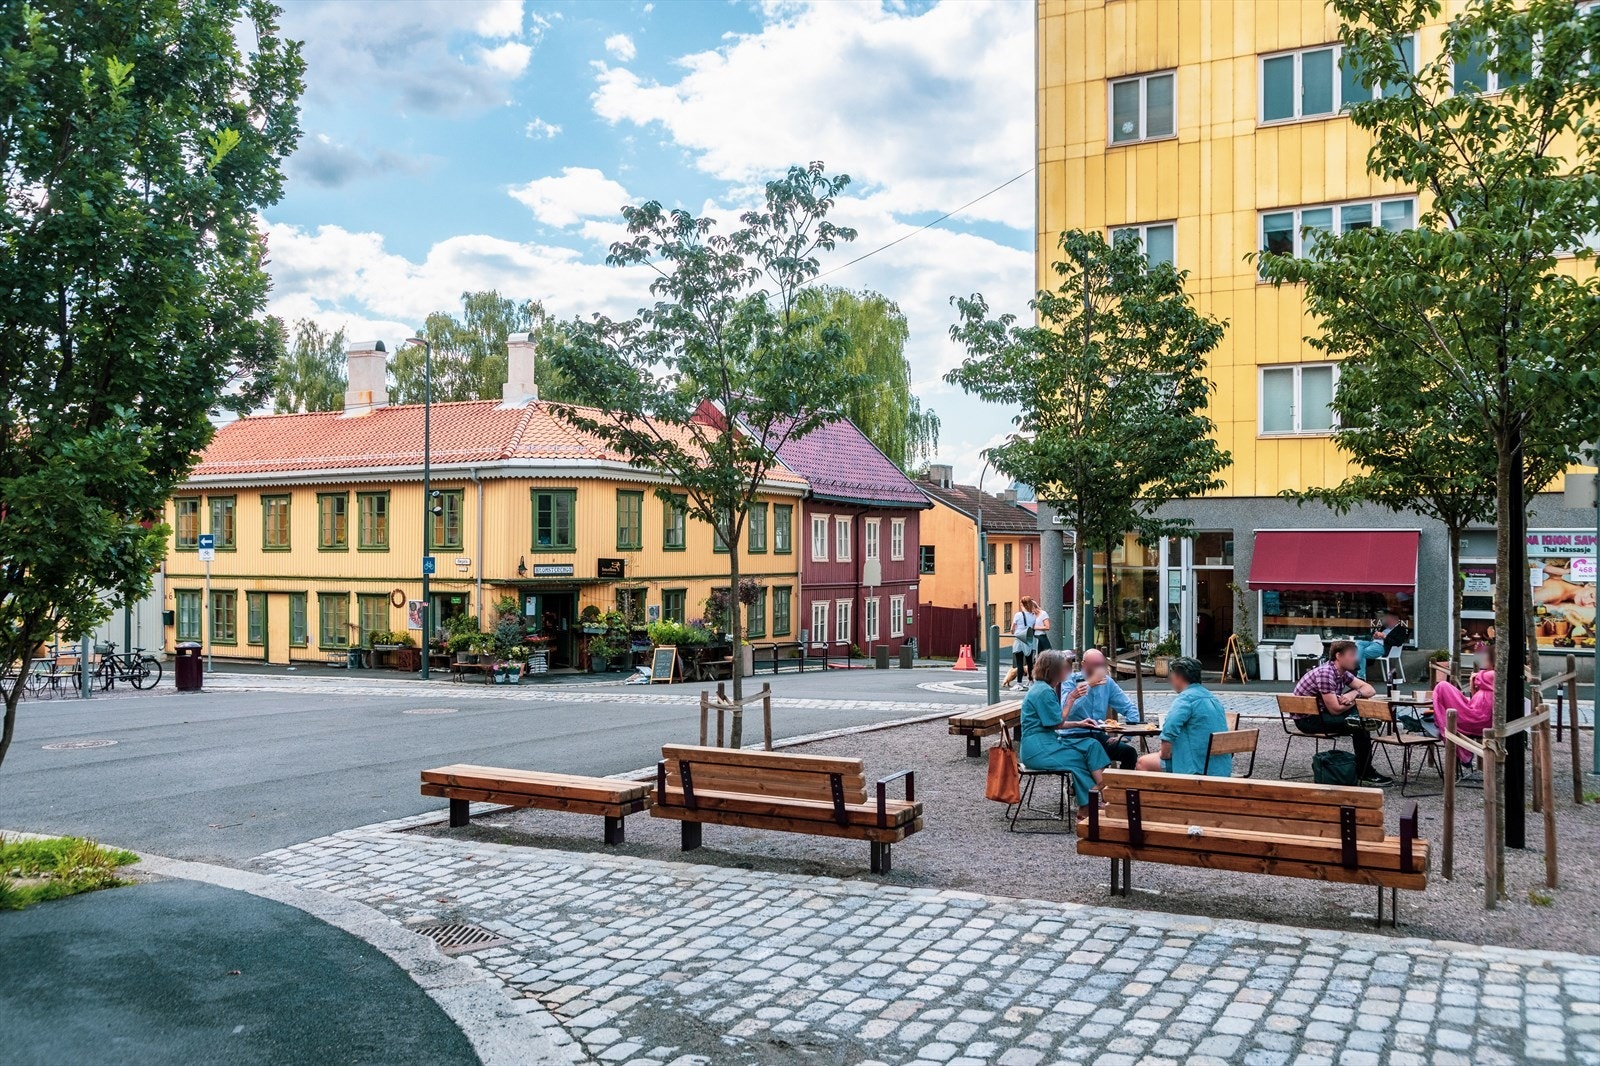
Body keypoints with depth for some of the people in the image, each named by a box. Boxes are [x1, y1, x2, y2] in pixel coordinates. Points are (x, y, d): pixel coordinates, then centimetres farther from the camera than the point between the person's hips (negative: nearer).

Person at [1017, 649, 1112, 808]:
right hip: (1037, 749, -9)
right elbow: (1058, 723, -14)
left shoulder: (1041, 688, 14)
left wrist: (1078, 724, 15)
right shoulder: (1044, 692, -18)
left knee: (1092, 745, -2)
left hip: (1047, 742, 9)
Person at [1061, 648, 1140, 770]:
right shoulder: (1071, 681, -4)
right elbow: (1064, 712, -22)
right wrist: (1089, 685, -23)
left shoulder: (1107, 682, 9)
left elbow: (1130, 709, 13)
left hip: (1099, 735, 5)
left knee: (1129, 752, -19)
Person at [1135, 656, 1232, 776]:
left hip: (1199, 770, -9)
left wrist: (1165, 753, -12)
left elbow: (1170, 727, -28)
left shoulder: (1186, 697, -13)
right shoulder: (1213, 698, 16)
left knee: (1143, 763, 2)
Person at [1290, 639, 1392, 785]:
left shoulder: (1342, 673, 5)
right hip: (1306, 720, -9)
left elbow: (1369, 690, 6)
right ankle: (1365, 773, -3)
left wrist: (1354, 694, -15)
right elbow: (1335, 709, -25)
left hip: (1319, 713, 9)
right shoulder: (1325, 673, -24)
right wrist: (1355, 699, -8)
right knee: (1359, 727, -17)